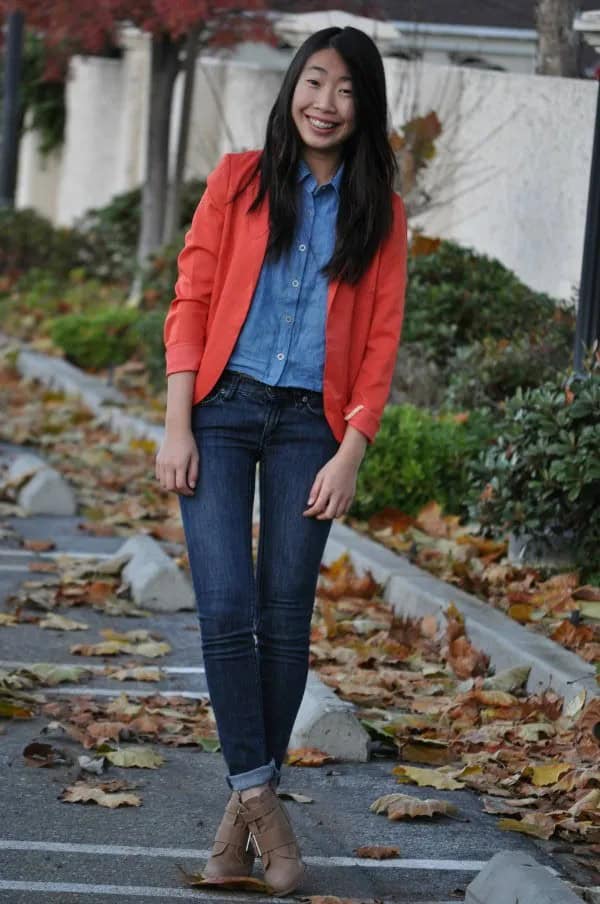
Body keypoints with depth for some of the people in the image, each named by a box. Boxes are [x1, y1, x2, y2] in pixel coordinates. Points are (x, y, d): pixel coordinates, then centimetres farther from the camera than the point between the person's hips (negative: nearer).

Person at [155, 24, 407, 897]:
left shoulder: (380, 214, 7)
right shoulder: (239, 181, 5)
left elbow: (381, 341, 4)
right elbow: (191, 301, 2)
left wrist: (350, 454, -5)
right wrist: (177, 424, -6)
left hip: (310, 426, 1)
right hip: (222, 409, -1)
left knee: (286, 624, 0)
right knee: (227, 609, -11)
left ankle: (247, 804, 13)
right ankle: (258, 796, -1)